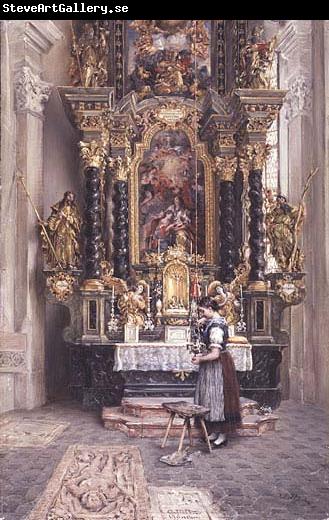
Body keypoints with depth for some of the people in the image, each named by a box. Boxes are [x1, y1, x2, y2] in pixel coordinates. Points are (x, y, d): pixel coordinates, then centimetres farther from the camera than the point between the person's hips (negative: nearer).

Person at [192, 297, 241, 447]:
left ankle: (223, 436, 10)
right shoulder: (218, 320, 7)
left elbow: (215, 354, -26)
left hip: (218, 366, -10)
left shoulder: (215, 327, -24)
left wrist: (200, 359, -11)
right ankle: (215, 432, 24)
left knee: (218, 398, 0)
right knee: (213, 398, 15)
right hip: (215, 366, 10)